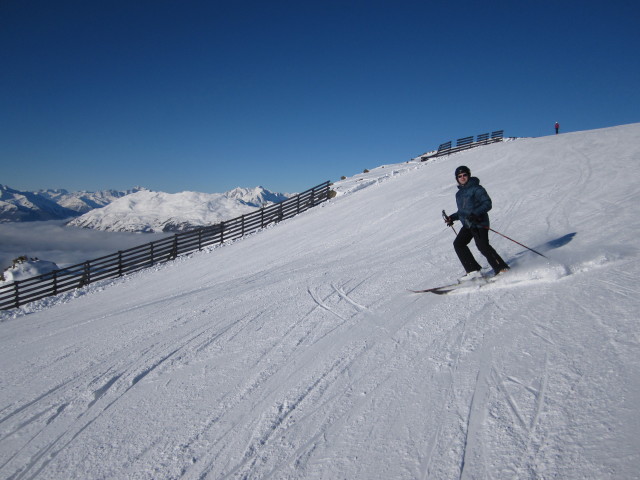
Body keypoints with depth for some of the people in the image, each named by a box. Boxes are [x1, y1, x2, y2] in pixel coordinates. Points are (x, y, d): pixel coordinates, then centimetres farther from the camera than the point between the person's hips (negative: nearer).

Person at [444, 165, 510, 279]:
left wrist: (475, 213, -25)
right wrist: (452, 218, 16)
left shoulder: (476, 188, -4)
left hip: (479, 223, -8)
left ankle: (501, 268, -10)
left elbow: (487, 203, -12)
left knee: (483, 246, -20)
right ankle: (473, 270, -3)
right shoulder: (459, 193, 19)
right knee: (458, 244, -5)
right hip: (467, 225, 8)